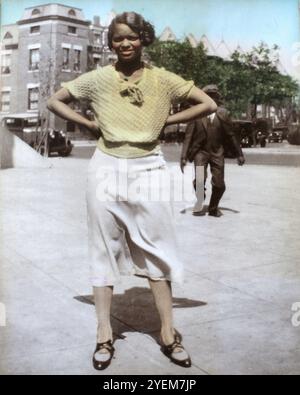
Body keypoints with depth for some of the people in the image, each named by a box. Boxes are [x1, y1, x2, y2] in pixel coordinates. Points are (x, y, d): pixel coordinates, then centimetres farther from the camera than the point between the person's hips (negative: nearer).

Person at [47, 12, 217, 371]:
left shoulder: (162, 79, 0)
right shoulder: (98, 78, 0)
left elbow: (208, 104, 2)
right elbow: (54, 101, 8)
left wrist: (166, 121, -2)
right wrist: (89, 125, -1)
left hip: (148, 169, 0)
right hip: (106, 169, 0)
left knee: (157, 250, 5)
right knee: (105, 249, 5)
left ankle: (168, 334, 15)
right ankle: (104, 335, 15)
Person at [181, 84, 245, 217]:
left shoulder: (222, 113, -2)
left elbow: (230, 135, 5)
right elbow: (188, 136, -6)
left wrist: (239, 154, 6)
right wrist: (184, 156, -11)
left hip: (217, 152, 2)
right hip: (200, 151, -2)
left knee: (219, 185, 2)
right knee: (200, 180, -16)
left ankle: (213, 208, 26)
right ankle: (199, 206, 8)